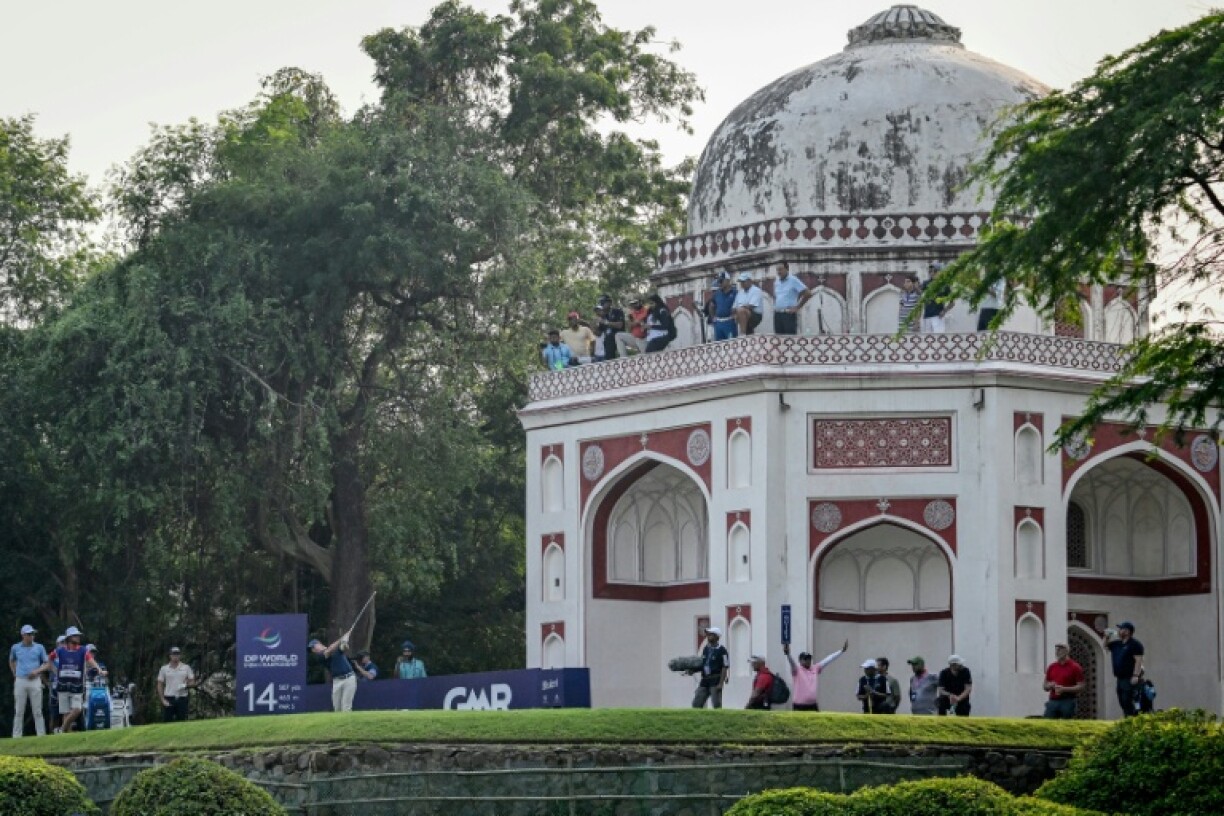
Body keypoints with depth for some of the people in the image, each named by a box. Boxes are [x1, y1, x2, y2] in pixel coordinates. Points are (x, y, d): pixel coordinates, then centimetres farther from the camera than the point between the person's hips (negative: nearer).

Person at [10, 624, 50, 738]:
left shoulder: (39, 648, 3)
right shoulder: (15, 648, 7)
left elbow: (47, 664, 6)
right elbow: (11, 661, 25)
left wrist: (37, 671, -10)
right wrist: (15, 674, 13)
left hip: (35, 681, -1)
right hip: (20, 681, 1)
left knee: (37, 711, -2)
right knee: (19, 711, 1)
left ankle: (41, 735, -1)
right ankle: (16, 736, 4)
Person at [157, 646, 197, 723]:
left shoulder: (186, 668, 8)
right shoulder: (164, 669, 8)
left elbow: (192, 683, 7)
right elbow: (160, 685, 7)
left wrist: (185, 685, -15)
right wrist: (163, 699, -5)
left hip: (182, 698, 0)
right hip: (168, 699, 0)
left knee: (181, 722, -1)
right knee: (167, 722, -4)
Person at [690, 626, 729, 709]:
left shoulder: (721, 650, -10)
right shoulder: (705, 649, 12)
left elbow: (725, 668, -12)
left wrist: (721, 683, -17)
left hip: (715, 681, -7)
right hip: (705, 680, 8)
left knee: (716, 705, -6)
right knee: (696, 704, 5)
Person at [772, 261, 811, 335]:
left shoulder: (793, 281, -5)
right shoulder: (776, 283, 15)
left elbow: (808, 294, -9)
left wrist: (797, 307, -8)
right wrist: (775, 306, 15)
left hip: (789, 314, -7)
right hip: (777, 314, 7)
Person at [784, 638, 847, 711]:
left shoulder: (815, 669, 9)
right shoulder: (797, 671, -4)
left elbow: (828, 659, 8)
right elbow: (792, 662, -24)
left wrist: (842, 651, 6)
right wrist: (788, 654, -45)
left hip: (813, 706, 5)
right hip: (799, 706, -5)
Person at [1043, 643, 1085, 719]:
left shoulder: (1075, 667, -4)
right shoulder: (1051, 667, 12)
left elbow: (1081, 687, -7)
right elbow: (1045, 686, 18)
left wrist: (1064, 689, -17)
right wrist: (1050, 686, -6)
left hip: (1068, 702, -5)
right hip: (1053, 701, 5)